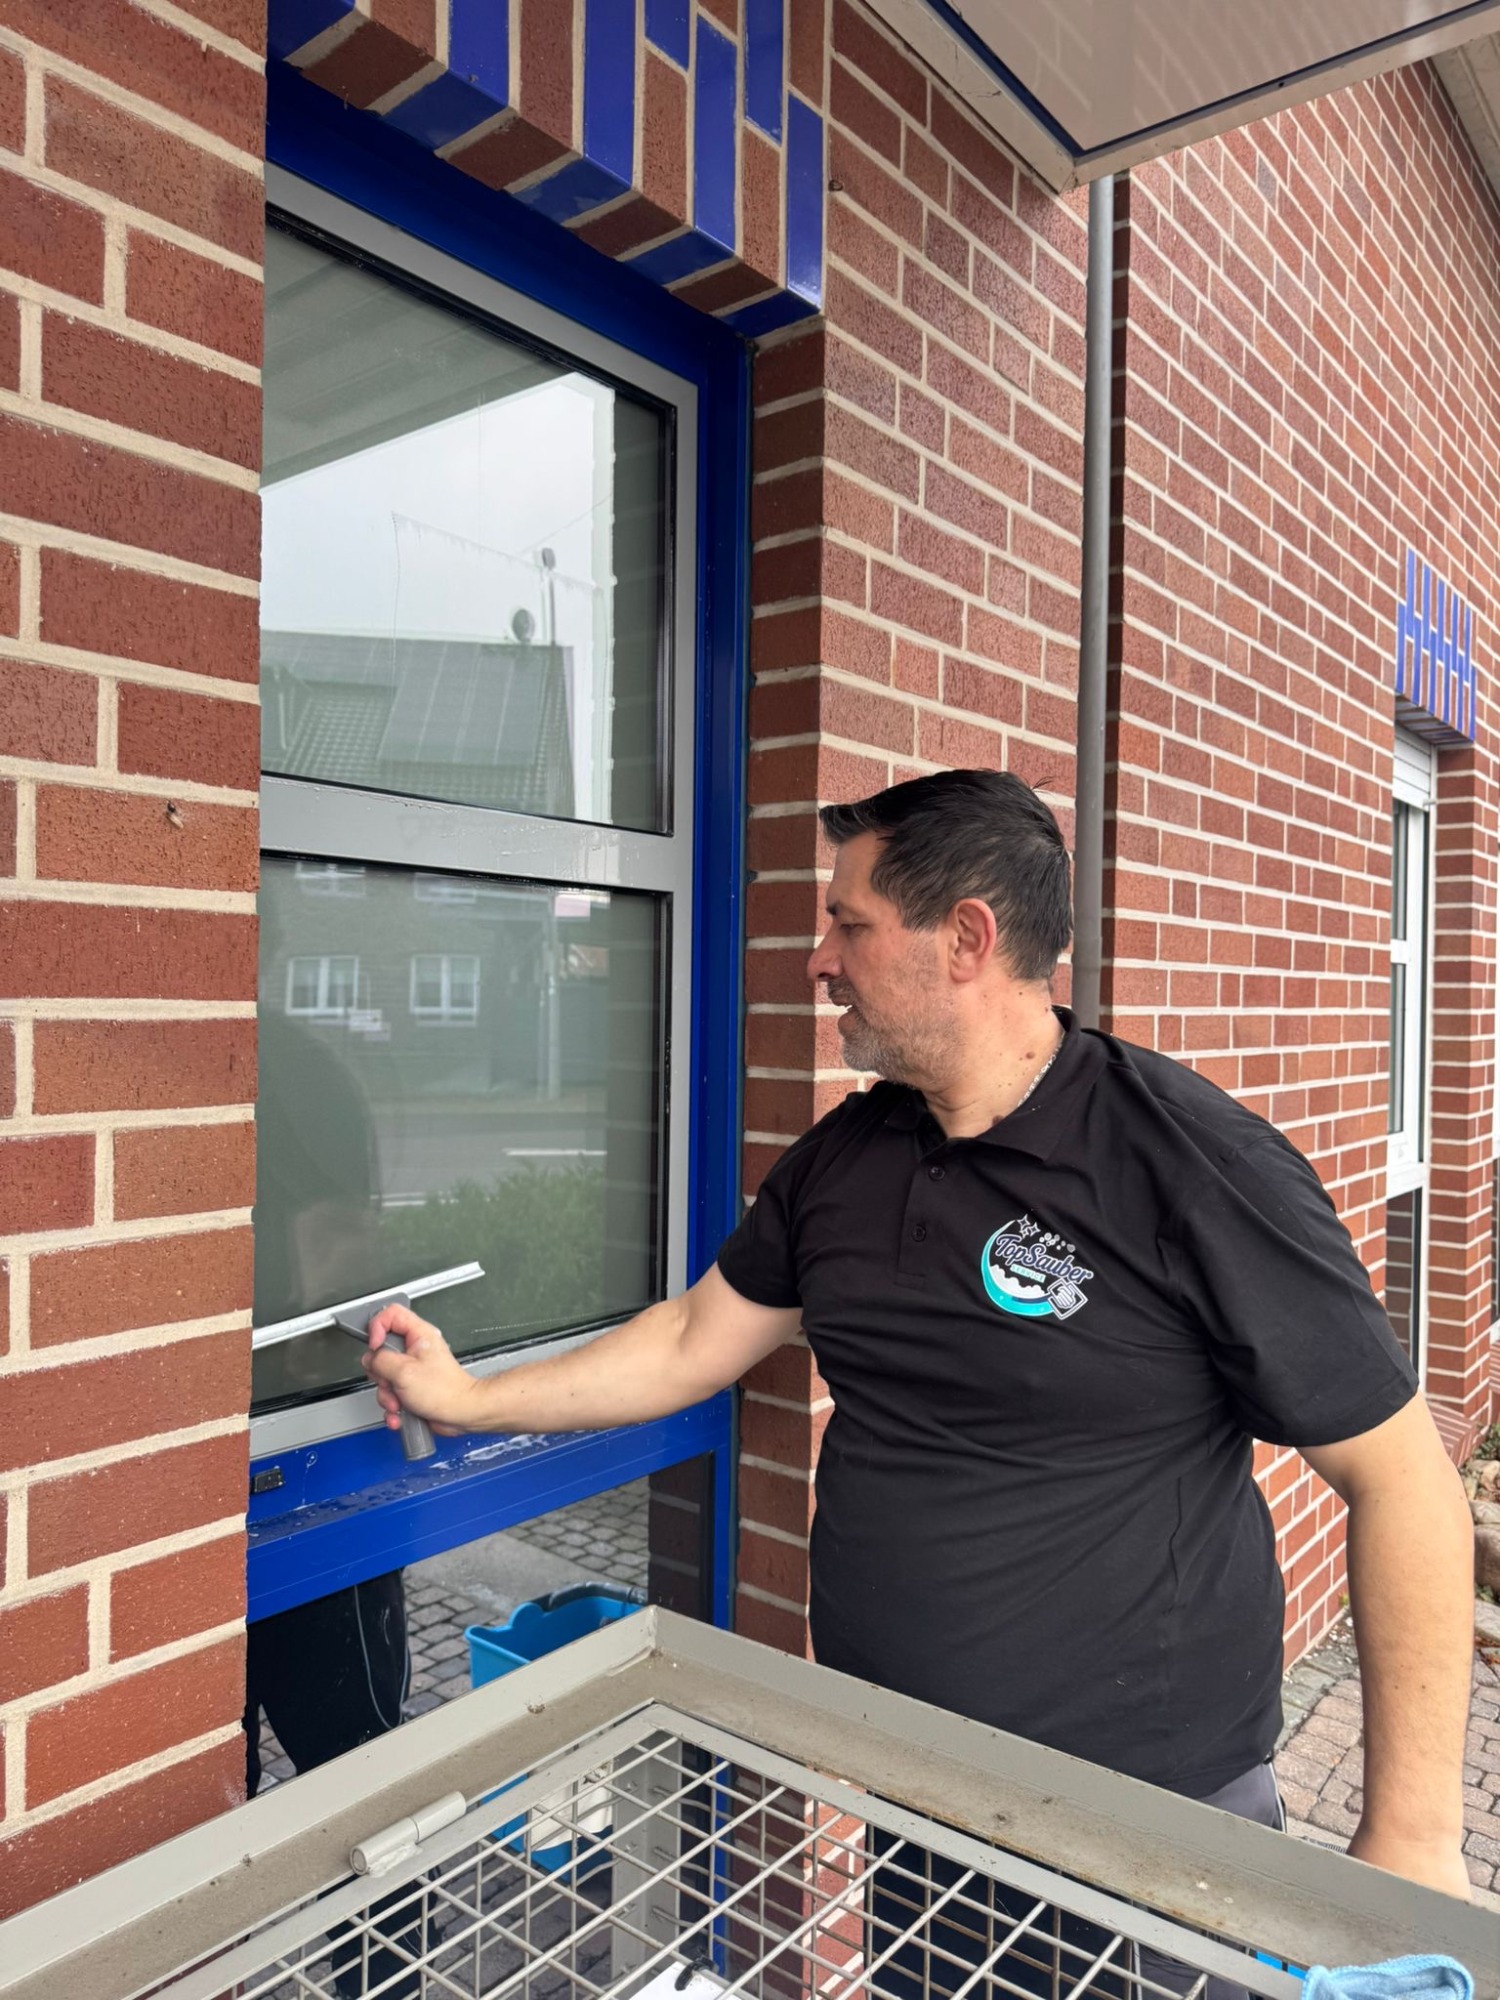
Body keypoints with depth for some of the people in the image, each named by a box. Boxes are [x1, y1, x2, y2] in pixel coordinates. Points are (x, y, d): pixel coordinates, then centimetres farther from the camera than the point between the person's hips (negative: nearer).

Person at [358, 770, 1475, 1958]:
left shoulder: (1195, 1162, -19)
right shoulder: (842, 1157, 0)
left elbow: (1402, 1477, -15)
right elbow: (691, 1345, 10)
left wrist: (1410, 1840, -15)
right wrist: (468, 1401, 12)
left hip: (1154, 1810, -5)